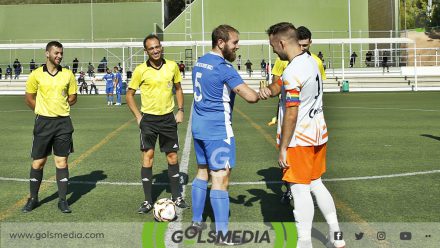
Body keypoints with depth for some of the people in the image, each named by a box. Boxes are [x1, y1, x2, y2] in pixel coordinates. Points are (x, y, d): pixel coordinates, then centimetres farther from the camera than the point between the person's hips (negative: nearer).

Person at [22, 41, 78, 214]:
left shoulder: (68, 74, 3)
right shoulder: (36, 74, -1)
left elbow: (72, 97, 11)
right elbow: (29, 98, 7)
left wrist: (59, 107, 4)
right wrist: (43, 110, 3)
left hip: (63, 122, 1)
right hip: (43, 122, -1)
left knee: (62, 161, 3)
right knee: (38, 162, 5)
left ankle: (62, 200, 11)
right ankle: (33, 198, 21)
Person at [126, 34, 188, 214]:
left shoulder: (172, 66, 0)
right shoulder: (141, 70, -7)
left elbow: (178, 88, 13)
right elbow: (129, 94, 2)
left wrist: (180, 110, 4)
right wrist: (138, 116, -6)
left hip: (168, 118, 2)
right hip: (148, 119, -2)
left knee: (172, 157, 7)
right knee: (148, 157, -2)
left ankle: (177, 197, 21)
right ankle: (147, 201, 7)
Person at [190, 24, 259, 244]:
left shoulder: (199, 62, 10)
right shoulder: (224, 67, -17)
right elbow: (251, 97, -23)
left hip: (198, 127, 9)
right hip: (217, 130, -9)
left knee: (202, 172, 18)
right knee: (220, 177, -5)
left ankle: (196, 221, 28)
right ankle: (222, 233, -2)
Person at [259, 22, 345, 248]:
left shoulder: (292, 72, -21)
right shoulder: (310, 60, 7)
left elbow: (291, 115, -21)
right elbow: (282, 84, 15)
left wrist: (283, 148, -15)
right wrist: (270, 89, -6)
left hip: (299, 139, -9)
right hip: (318, 133, 9)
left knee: (300, 189, -1)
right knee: (316, 184, 19)